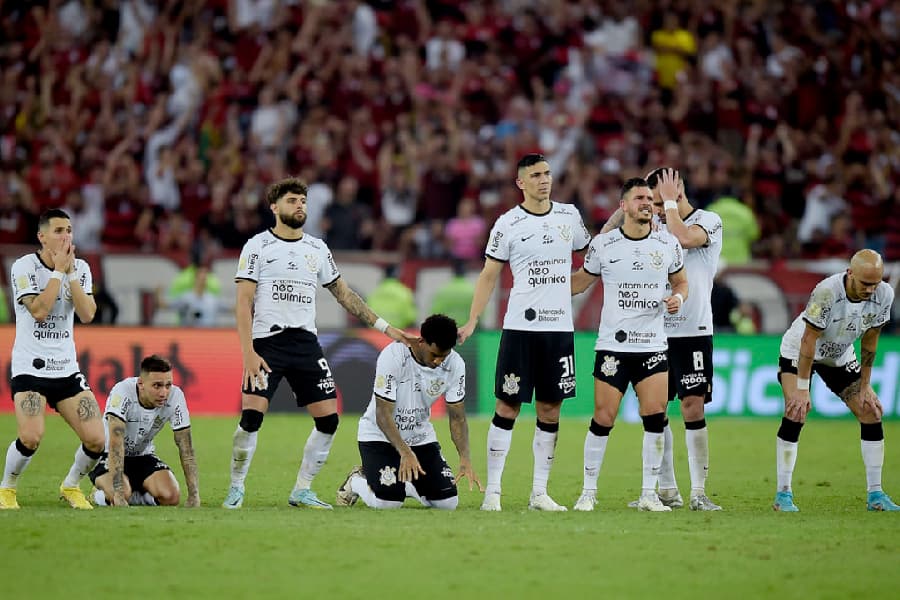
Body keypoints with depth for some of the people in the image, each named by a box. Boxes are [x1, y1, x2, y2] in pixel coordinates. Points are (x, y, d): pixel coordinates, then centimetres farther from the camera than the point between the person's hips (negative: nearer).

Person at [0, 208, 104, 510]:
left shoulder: (81, 268, 5)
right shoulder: (24, 267, -8)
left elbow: (87, 314, -7)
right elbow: (39, 310, -20)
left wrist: (70, 273, -12)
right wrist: (59, 269, -16)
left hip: (67, 368, 4)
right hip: (30, 367, -4)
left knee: (95, 440, -7)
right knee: (30, 438, -23)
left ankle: (71, 486, 21)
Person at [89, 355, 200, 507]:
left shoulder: (175, 397, -19)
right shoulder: (122, 392, -30)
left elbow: (186, 449, -14)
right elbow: (116, 444, -36)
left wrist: (194, 496, -22)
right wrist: (118, 493, -44)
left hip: (143, 456, 4)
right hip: (108, 456, -4)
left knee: (171, 497, -23)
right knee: (121, 494, -34)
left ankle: (136, 496, 11)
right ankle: (102, 495, 3)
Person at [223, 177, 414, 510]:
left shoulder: (317, 248, 14)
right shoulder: (258, 246, -1)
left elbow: (344, 295, 21)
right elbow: (243, 303, -5)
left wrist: (385, 327, 17)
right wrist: (248, 352, -16)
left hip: (306, 342, 5)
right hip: (267, 343, -5)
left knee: (329, 418, -3)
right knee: (251, 416, -17)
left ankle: (301, 491, 11)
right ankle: (236, 489, 1)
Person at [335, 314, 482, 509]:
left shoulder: (455, 365, -14)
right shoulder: (392, 357, -28)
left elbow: (457, 417, -8)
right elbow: (383, 416, -27)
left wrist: (465, 458, -24)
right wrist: (405, 453, -39)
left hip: (421, 436, 5)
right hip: (380, 435, -5)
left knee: (448, 501, -9)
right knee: (388, 502, -23)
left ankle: (406, 484, 22)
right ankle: (356, 481, 11)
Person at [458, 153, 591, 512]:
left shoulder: (569, 216, 8)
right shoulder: (508, 224, -2)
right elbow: (489, 275, 2)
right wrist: (472, 321, -6)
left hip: (560, 327, 3)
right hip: (520, 327, -3)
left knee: (550, 409, 5)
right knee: (508, 406, -4)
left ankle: (539, 493, 10)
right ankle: (492, 491, 1)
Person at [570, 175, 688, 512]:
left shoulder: (668, 244, 4)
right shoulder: (603, 244, 0)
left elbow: (681, 281, 18)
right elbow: (580, 282, 14)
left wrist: (678, 298, -4)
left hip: (653, 347, 2)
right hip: (612, 346, -2)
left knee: (655, 416, -8)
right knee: (603, 419, -4)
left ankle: (649, 494, 2)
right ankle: (589, 491, 9)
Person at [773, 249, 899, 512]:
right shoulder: (827, 292, -36)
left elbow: (869, 342, -6)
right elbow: (809, 340, -30)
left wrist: (865, 386, -3)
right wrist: (802, 389, -28)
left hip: (841, 358, 5)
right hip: (798, 353, -5)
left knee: (871, 412, -3)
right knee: (796, 411, -23)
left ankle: (875, 495, 4)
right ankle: (783, 494, -17)